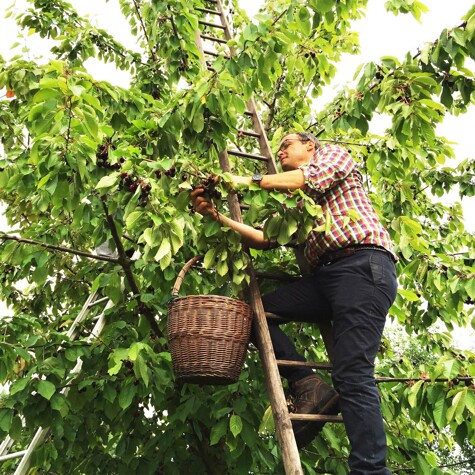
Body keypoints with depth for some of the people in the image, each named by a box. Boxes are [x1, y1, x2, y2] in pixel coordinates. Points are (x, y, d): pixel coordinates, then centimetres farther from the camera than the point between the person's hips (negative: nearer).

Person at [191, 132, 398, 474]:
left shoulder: (334, 154, 19)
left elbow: (310, 177, -5)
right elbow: (264, 240, 20)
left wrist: (248, 181, -1)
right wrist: (217, 215, 13)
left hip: (363, 263, -7)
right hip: (324, 275, 7)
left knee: (352, 376, -18)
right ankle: (307, 384, -9)